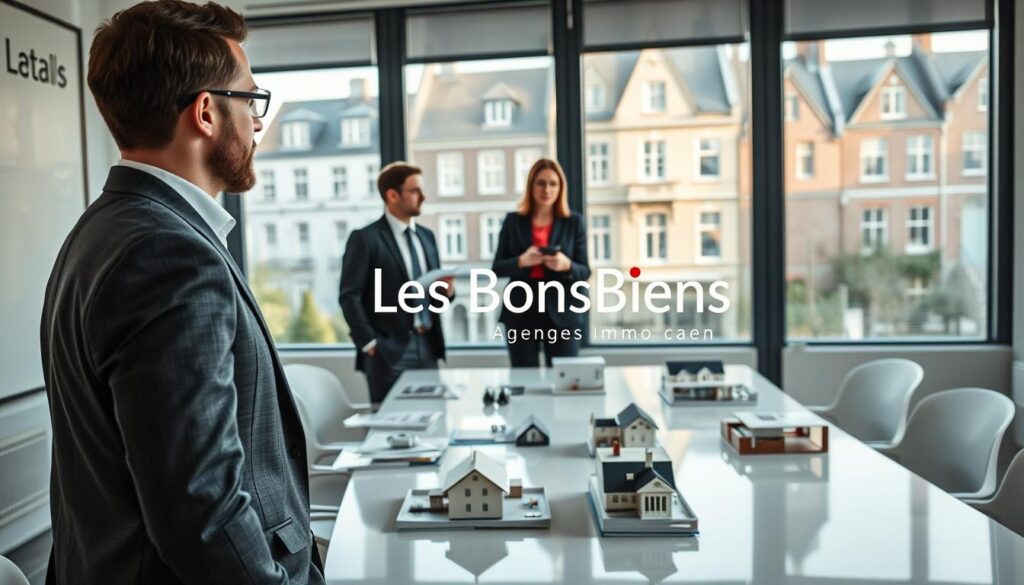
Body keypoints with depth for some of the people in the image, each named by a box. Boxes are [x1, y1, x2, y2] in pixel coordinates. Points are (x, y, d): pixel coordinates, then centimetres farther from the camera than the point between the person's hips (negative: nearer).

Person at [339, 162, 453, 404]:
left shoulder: (426, 236, 15)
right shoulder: (365, 239, -7)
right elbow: (349, 296, -10)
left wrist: (447, 289, -3)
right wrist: (369, 342, -13)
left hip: (428, 347, 6)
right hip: (390, 352, -6)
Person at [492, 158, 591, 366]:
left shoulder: (574, 222, 5)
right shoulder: (513, 221, 6)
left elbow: (585, 272, 4)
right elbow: (497, 268, 4)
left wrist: (566, 265, -18)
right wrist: (521, 261, -16)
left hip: (561, 312, 0)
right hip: (522, 312, 1)